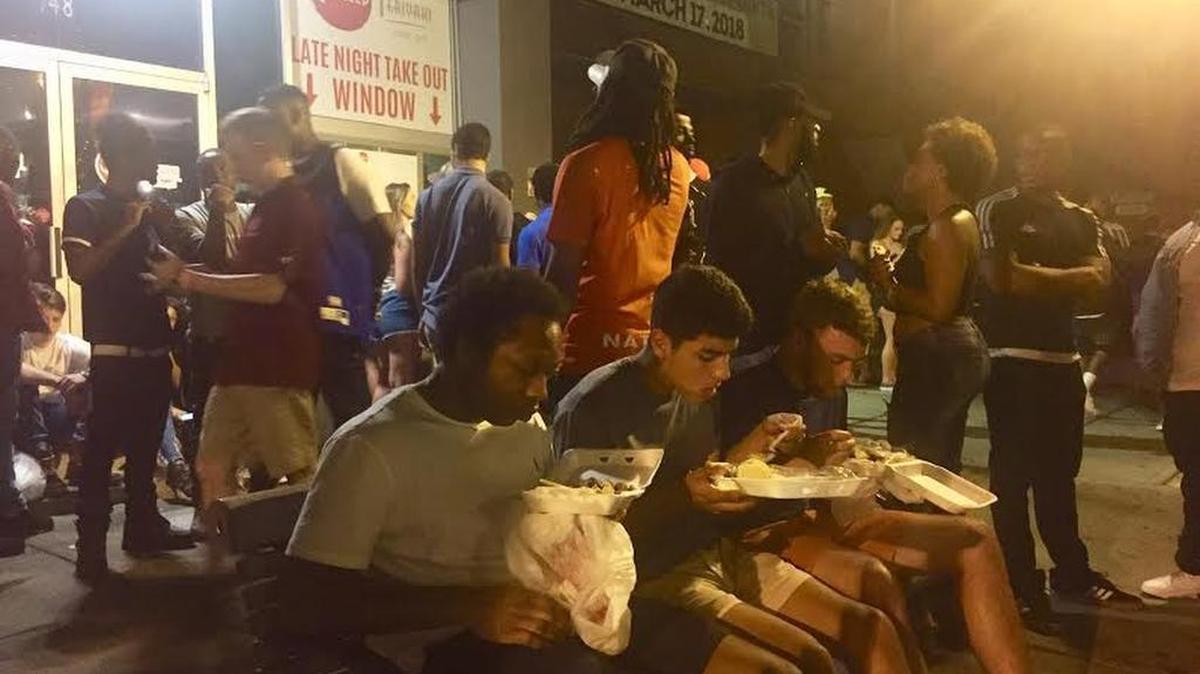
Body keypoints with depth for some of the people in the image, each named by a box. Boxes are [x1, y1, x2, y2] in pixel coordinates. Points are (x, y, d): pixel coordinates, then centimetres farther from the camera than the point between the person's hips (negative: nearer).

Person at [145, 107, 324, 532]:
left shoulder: (296, 205, -11)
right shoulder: (264, 206, 18)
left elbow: (272, 287, -20)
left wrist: (189, 279, -14)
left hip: (280, 366, -10)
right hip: (241, 361, 10)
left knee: (298, 476, -1)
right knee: (212, 468, 12)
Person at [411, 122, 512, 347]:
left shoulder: (428, 196, 6)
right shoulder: (495, 201, -9)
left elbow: (417, 263, 8)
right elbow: (500, 267, -11)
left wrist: (423, 311, 16)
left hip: (435, 317, 5)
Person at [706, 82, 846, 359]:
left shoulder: (803, 181, 13)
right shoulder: (734, 183, -12)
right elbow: (726, 265, -19)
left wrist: (825, 253, -4)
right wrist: (798, 250, -17)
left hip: (800, 327, 7)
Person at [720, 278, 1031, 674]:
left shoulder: (832, 392, 13)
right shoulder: (745, 393, -13)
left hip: (827, 519, 8)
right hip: (770, 531, -8)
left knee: (974, 541, -4)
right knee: (873, 577, -38)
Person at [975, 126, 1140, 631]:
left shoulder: (1081, 221, 16)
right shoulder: (997, 210, -2)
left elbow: (1098, 283, 1)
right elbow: (1002, 278, -16)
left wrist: (1036, 277, -13)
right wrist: (1066, 279, -5)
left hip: (1063, 360, 6)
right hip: (1013, 360, -6)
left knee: (1060, 473, 16)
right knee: (1013, 475, -1)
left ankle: (1071, 572, 29)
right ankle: (1021, 588, 7)